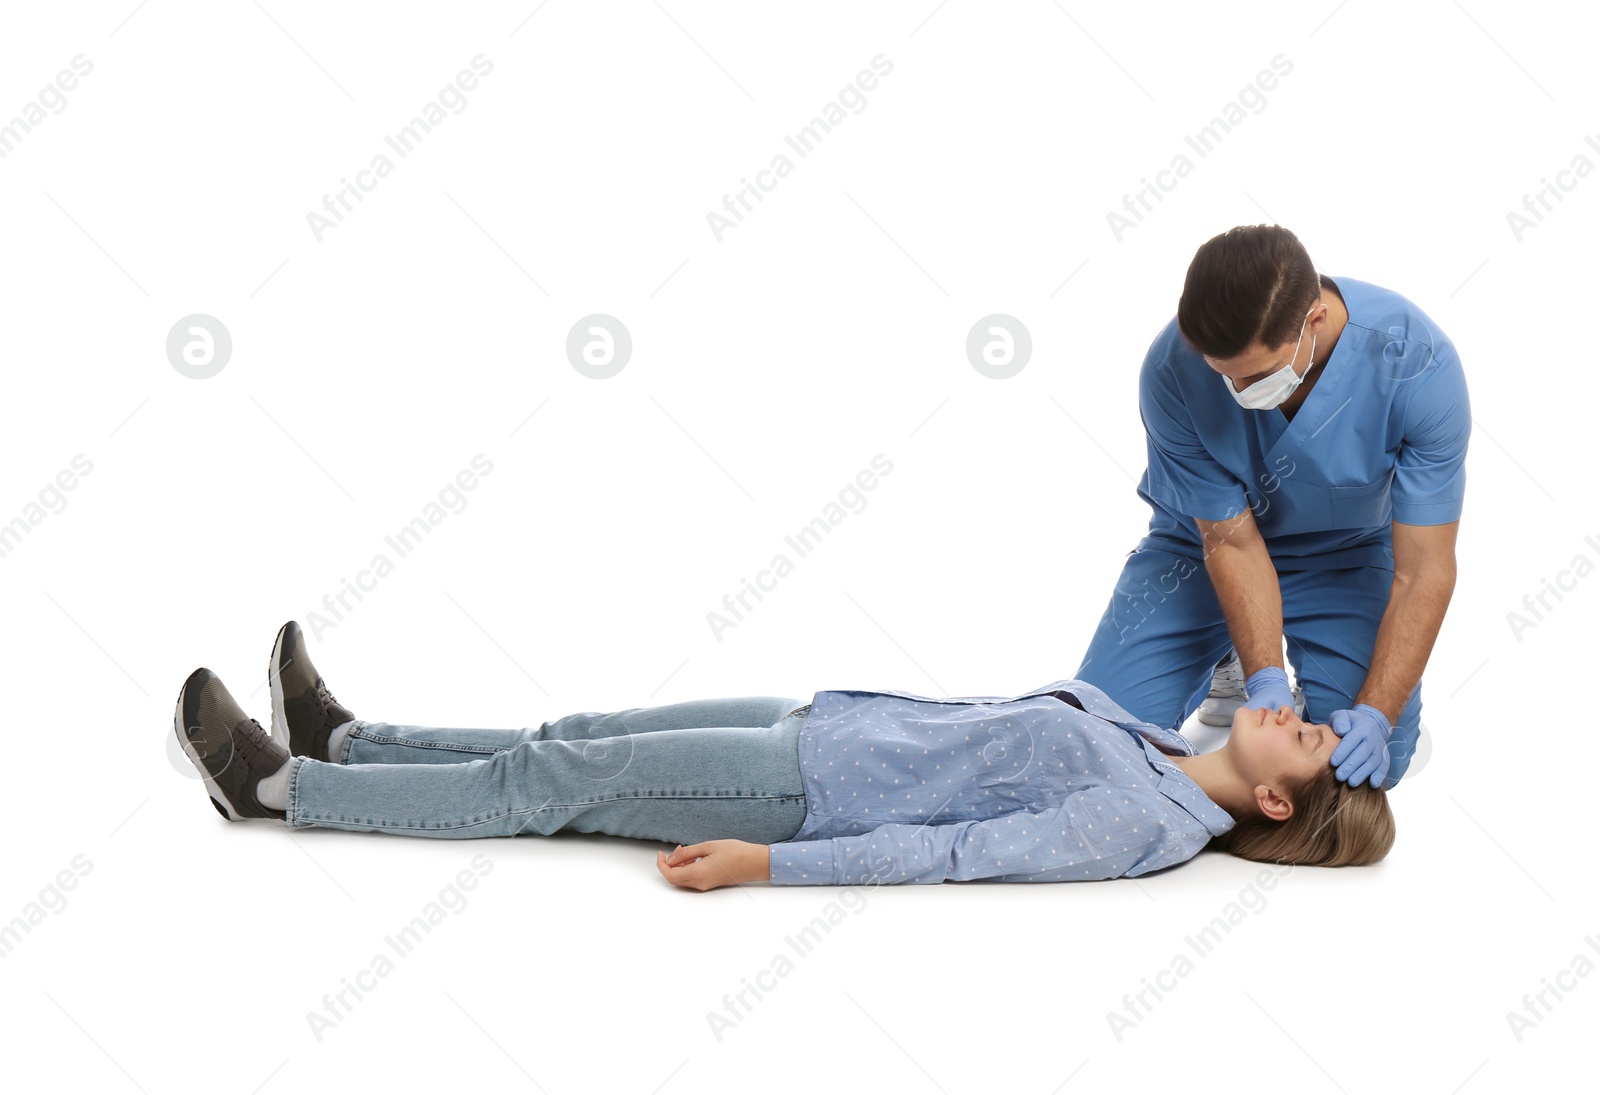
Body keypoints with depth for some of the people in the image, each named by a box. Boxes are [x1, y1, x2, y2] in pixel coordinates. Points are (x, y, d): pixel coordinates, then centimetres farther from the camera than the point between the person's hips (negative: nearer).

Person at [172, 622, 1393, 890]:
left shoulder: (1145, 825, -21)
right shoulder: (1155, 744, 4)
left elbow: (949, 852, -25)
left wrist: (768, 863, -26)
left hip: (812, 789, -8)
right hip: (828, 726, 8)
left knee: (547, 783, -3)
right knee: (568, 748, 11)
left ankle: (280, 785, 7)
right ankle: (337, 739, 21)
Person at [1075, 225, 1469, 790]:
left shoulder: (1418, 363, -32)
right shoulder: (1174, 368, -30)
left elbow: (1424, 571, -27)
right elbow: (1230, 540, -20)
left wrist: (1375, 713, -36)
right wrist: (1266, 680, -31)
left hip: (1346, 553, -1)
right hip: (1206, 542, 1)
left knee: (1369, 758, -19)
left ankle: (1312, 671, 15)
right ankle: (1231, 661, 18)